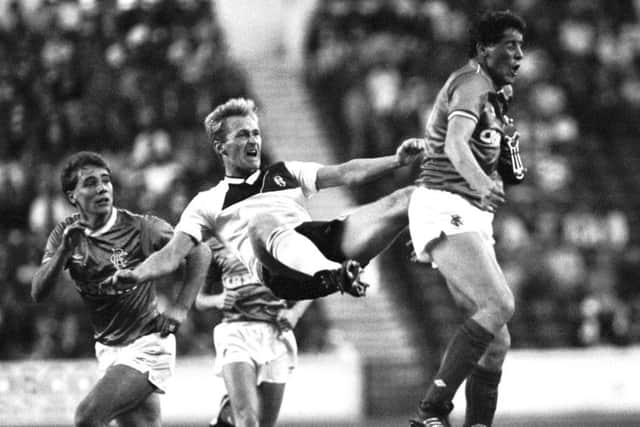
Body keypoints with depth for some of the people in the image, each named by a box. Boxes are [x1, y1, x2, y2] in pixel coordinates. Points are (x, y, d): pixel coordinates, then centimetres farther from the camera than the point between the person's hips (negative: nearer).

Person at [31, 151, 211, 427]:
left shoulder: (140, 228, -13)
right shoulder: (65, 234, 0)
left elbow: (200, 252, -10)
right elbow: (38, 293, -7)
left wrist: (180, 308, -17)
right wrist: (64, 252, -23)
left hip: (147, 345, -5)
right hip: (108, 350, 5)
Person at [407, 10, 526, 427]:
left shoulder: (491, 93, 23)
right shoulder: (472, 83, -7)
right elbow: (455, 144, -26)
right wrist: (480, 183, -45)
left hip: (471, 219, 10)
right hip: (444, 208, -10)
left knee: (497, 340, 4)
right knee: (499, 304, -26)